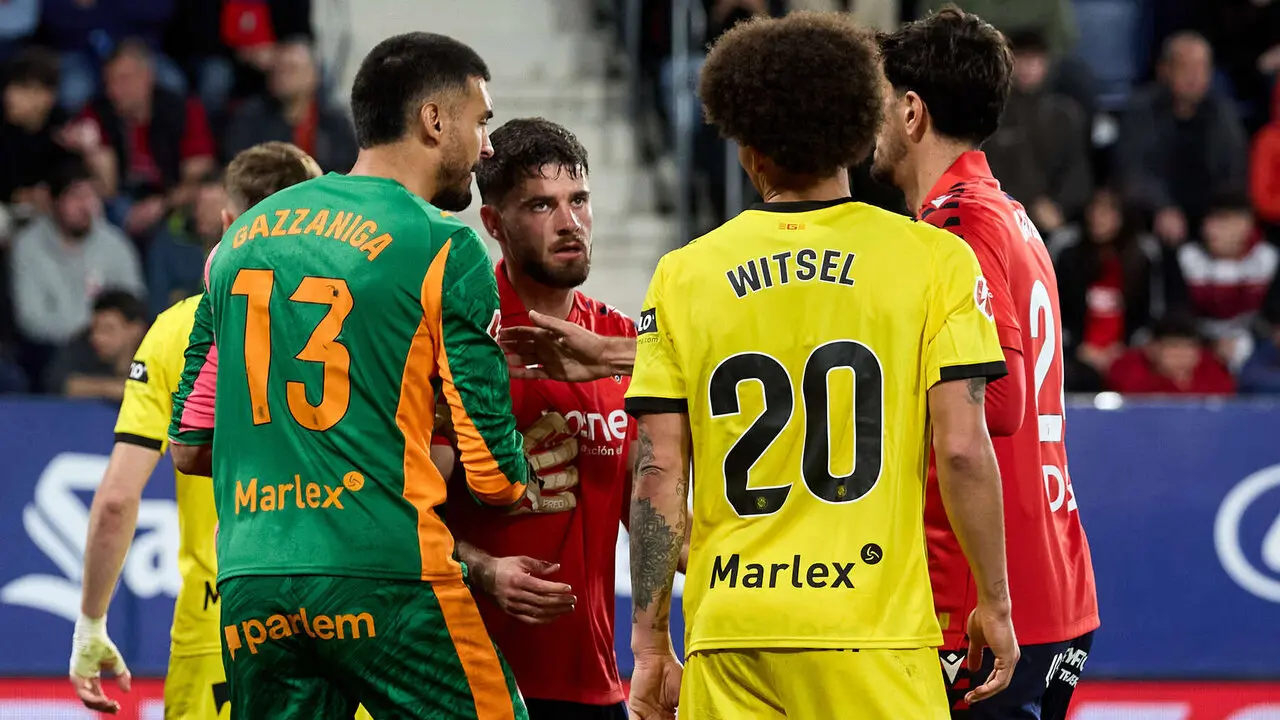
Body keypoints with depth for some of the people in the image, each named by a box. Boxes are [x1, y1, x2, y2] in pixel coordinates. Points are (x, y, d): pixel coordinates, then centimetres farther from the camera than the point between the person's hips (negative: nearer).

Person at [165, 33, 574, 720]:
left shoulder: (244, 234, 14)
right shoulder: (444, 250, -4)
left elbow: (188, 446, 18)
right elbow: (491, 473, -5)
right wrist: (527, 486, 17)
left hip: (250, 585, 6)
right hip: (387, 579, -6)